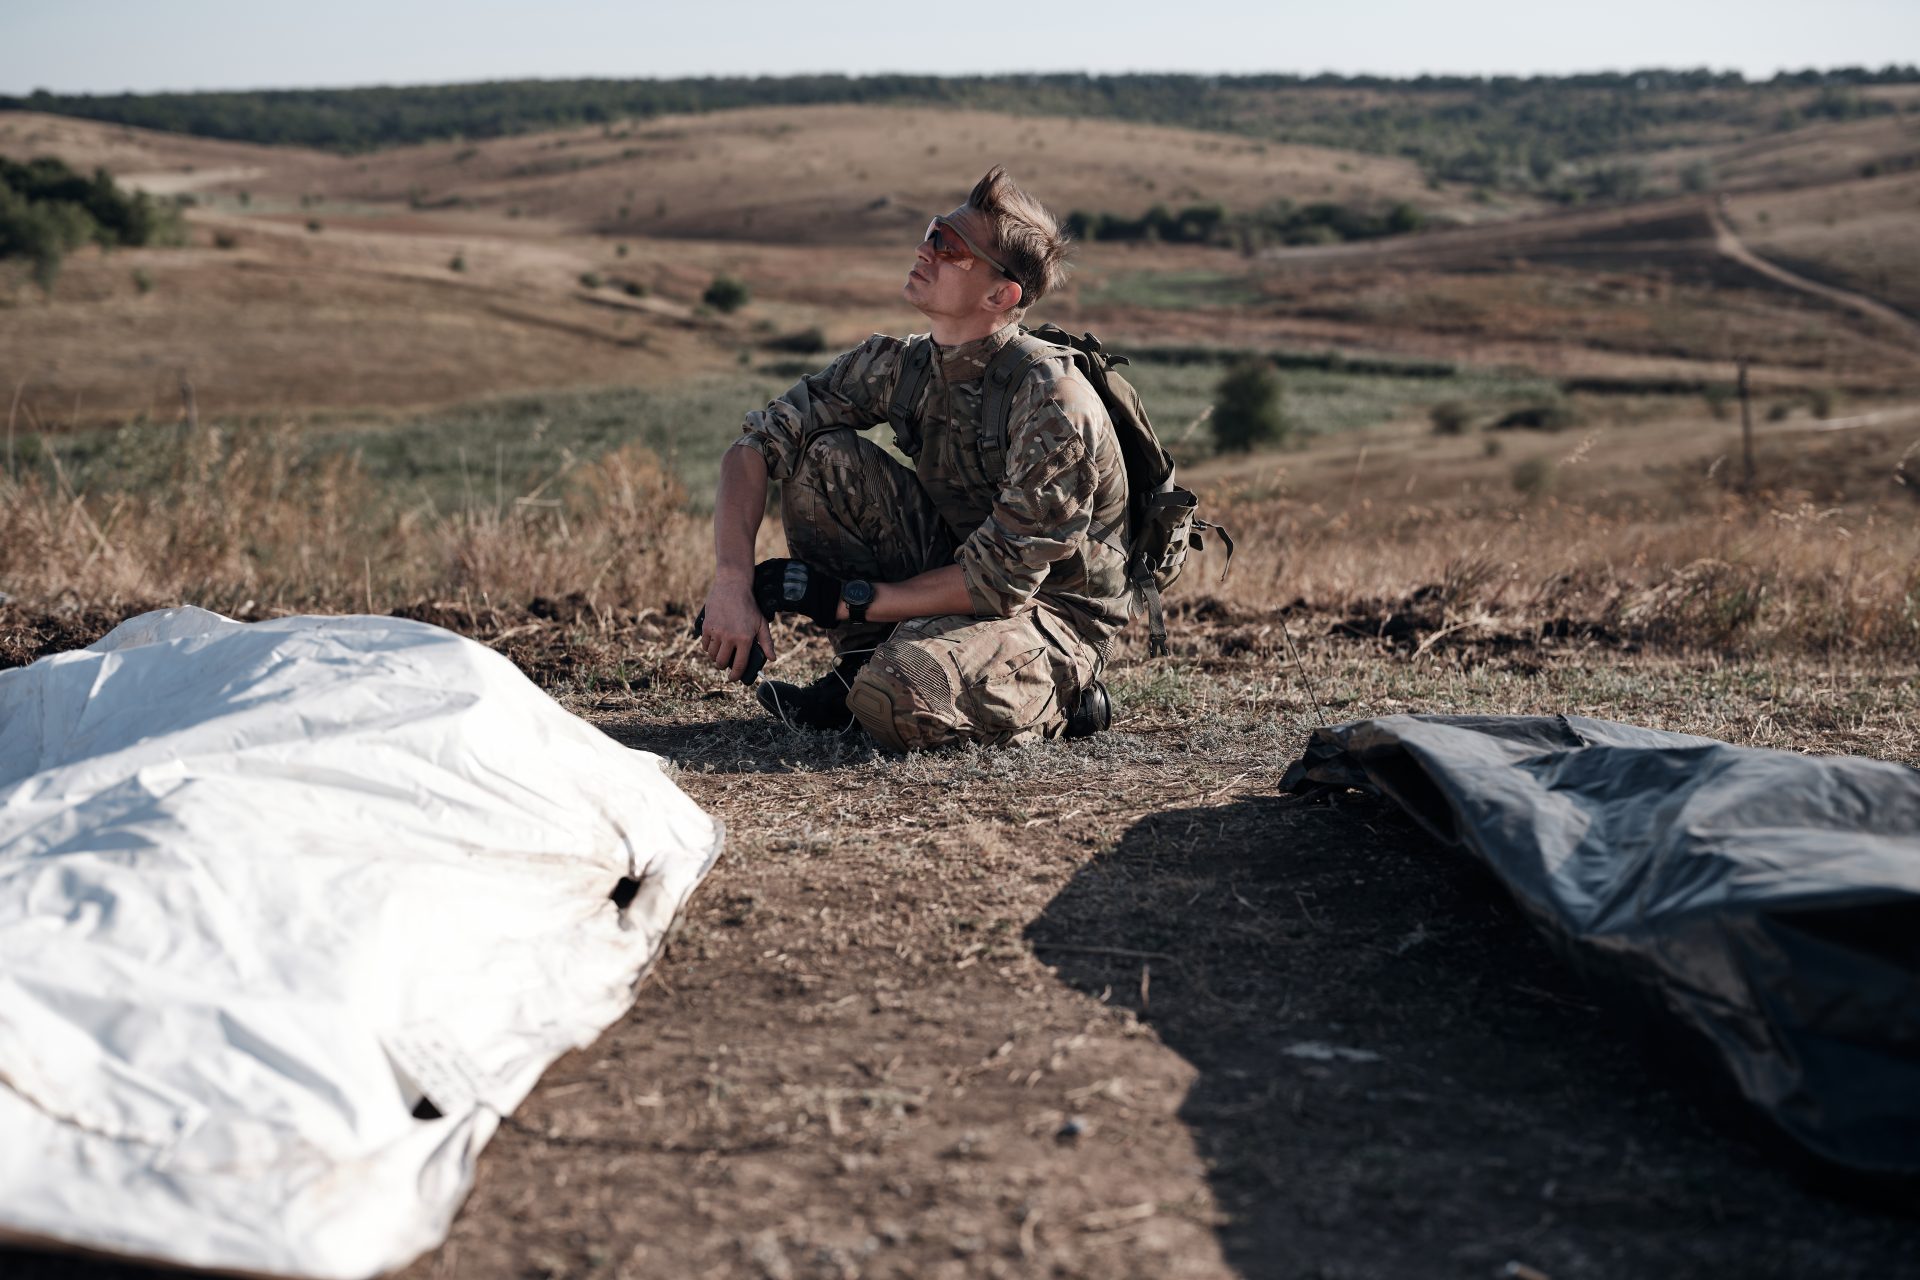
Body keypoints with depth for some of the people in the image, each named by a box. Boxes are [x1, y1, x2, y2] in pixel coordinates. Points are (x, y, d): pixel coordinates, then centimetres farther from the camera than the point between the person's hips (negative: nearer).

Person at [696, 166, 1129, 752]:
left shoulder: (1053, 402, -26)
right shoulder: (897, 365, -7)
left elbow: (997, 584, -25)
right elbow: (756, 442, -8)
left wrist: (847, 598, -21)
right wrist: (732, 583, -22)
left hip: (1052, 610, -6)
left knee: (895, 702, -35)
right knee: (824, 454, -15)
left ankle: (1056, 697, -4)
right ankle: (864, 664, -3)